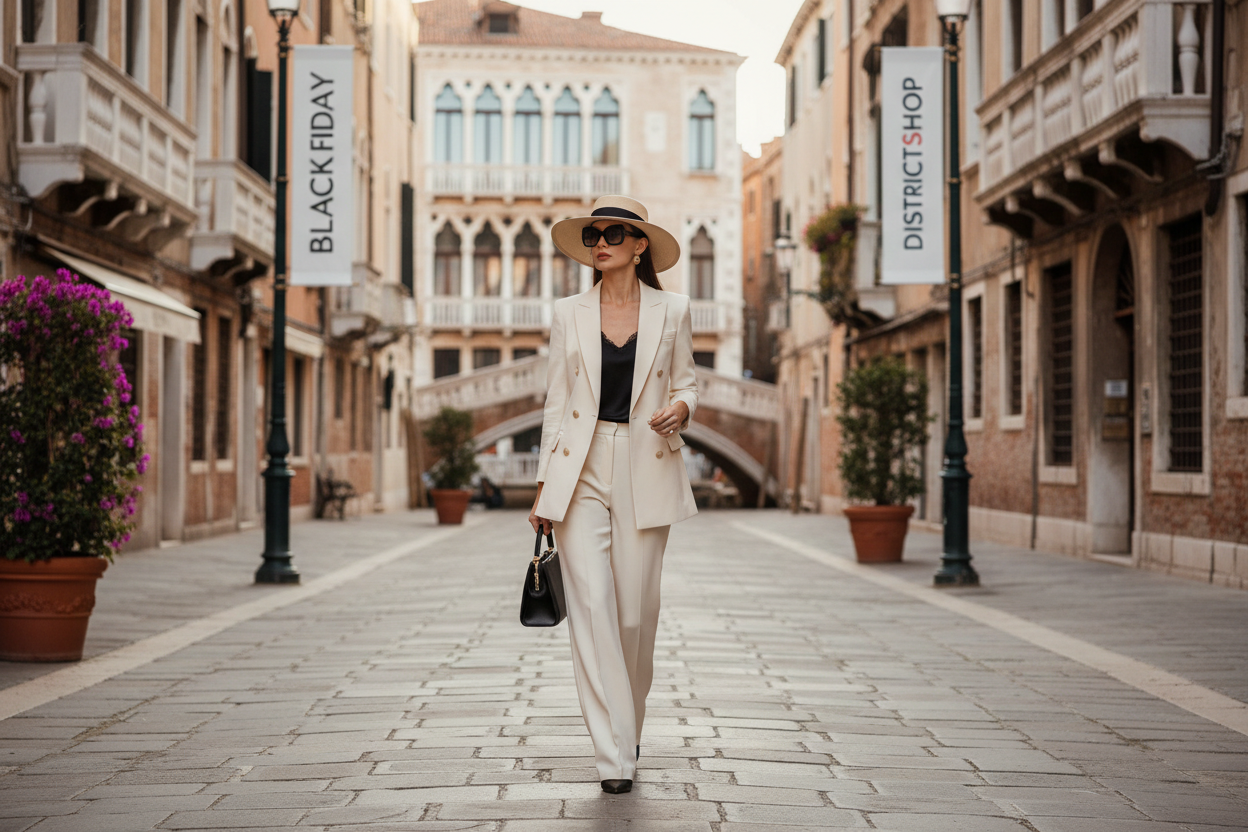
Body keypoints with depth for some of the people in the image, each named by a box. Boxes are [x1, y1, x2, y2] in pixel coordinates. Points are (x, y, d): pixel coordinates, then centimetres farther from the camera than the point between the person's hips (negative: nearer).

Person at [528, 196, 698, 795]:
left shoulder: (671, 311, 5)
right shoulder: (568, 314, 7)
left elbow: (686, 382, 13)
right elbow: (556, 400, 8)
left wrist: (682, 408, -11)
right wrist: (545, 485, 4)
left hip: (646, 471, 0)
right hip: (582, 471, 0)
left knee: (636, 611, 3)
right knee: (592, 605, -10)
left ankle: (627, 728, 29)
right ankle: (615, 756, -8)